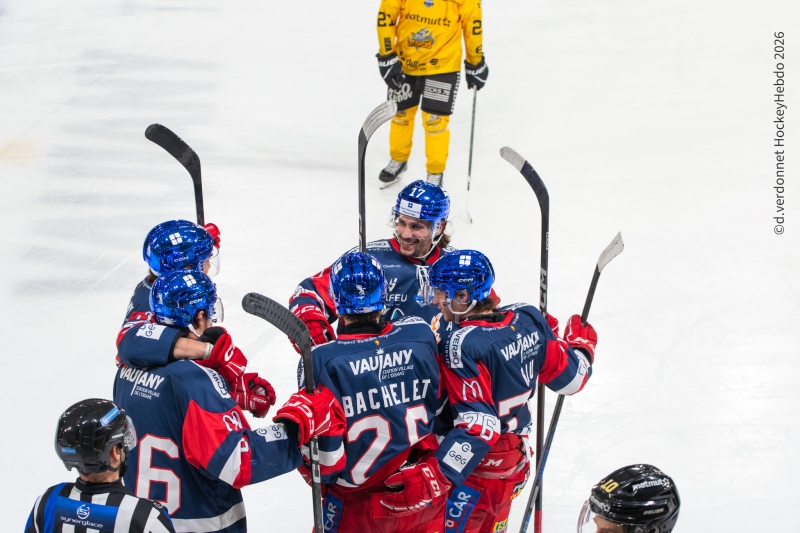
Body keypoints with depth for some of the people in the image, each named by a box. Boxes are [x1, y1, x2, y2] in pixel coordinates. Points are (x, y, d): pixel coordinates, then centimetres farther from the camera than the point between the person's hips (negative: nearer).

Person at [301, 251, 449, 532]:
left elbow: (321, 443, -14)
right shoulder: (420, 334, -10)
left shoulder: (321, 359, -20)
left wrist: (325, 478, 6)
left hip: (359, 503, -3)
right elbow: (440, 401, 5)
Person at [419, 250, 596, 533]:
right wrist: (581, 344, 26)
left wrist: (437, 475, -33)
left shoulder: (462, 345, -26)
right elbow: (569, 378, 5)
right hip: (515, 463, 8)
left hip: (473, 468, -8)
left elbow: (477, 425, -30)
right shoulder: (529, 319, -6)